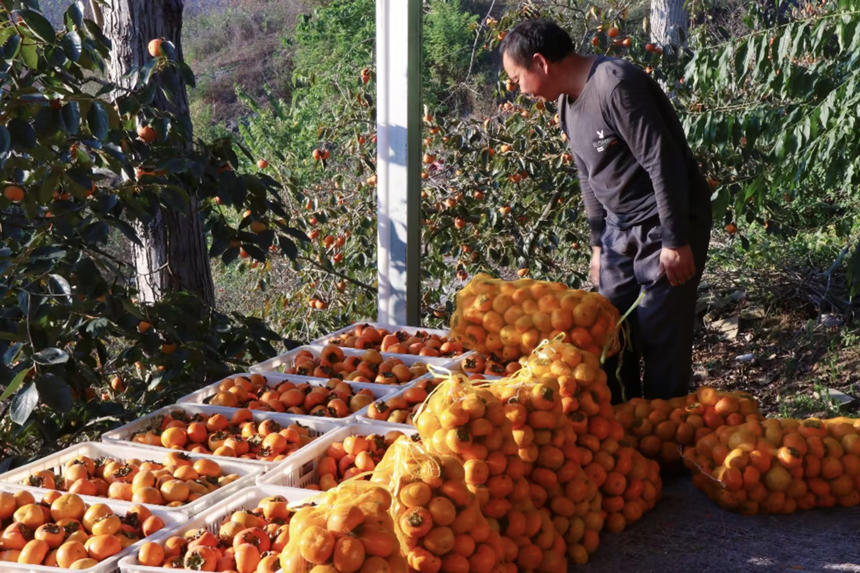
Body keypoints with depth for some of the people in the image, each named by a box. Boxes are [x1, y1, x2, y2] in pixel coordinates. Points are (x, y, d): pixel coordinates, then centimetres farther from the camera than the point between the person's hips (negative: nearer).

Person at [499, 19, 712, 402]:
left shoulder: (616, 86, -22)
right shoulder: (567, 102, 7)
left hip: (667, 225, -9)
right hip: (620, 227, 9)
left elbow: (663, 162, -23)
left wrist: (675, 241, -21)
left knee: (661, 338, -5)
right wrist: (599, 243, 18)